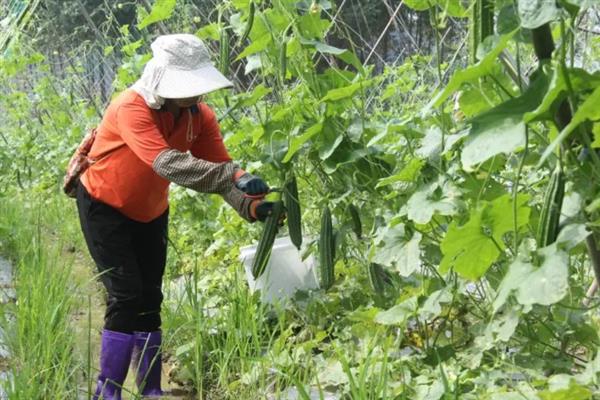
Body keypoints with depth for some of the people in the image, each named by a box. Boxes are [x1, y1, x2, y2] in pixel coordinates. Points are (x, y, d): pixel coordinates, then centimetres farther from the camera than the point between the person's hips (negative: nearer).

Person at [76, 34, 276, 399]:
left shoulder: (200, 116, -13)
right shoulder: (132, 108, -33)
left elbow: (219, 167, -18)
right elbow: (167, 163, -47)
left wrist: (249, 205, -39)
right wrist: (236, 177, -56)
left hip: (151, 212, 6)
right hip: (104, 207, -6)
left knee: (150, 300, 7)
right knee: (126, 297, -13)